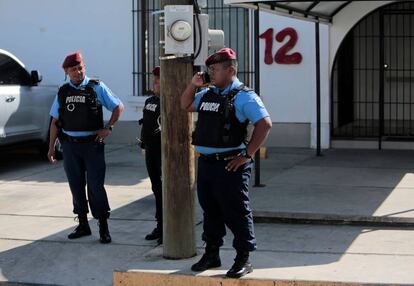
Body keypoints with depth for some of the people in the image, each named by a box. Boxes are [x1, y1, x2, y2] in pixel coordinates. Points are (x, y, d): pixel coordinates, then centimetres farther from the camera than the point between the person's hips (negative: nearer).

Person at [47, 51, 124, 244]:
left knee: (95, 186, -5)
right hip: (70, 145, 4)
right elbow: (55, 121, 14)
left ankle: (103, 227, 1)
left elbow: (118, 107, 4)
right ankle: (83, 224, 20)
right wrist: (51, 147, 11)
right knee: (76, 185, 9)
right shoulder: (63, 92, 9)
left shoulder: (96, 87, -1)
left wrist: (108, 128, -7)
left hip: (92, 143, -4)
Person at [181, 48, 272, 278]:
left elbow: (265, 124, -16)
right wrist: (193, 84, 10)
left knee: (236, 212, -3)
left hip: (230, 164, -8)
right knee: (210, 210, 16)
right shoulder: (207, 94, 14)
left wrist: (246, 154, -17)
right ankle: (212, 254, 28)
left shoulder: (243, 96, -10)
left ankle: (244, 259, 6)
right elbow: (185, 106, 28)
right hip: (206, 163, 8)